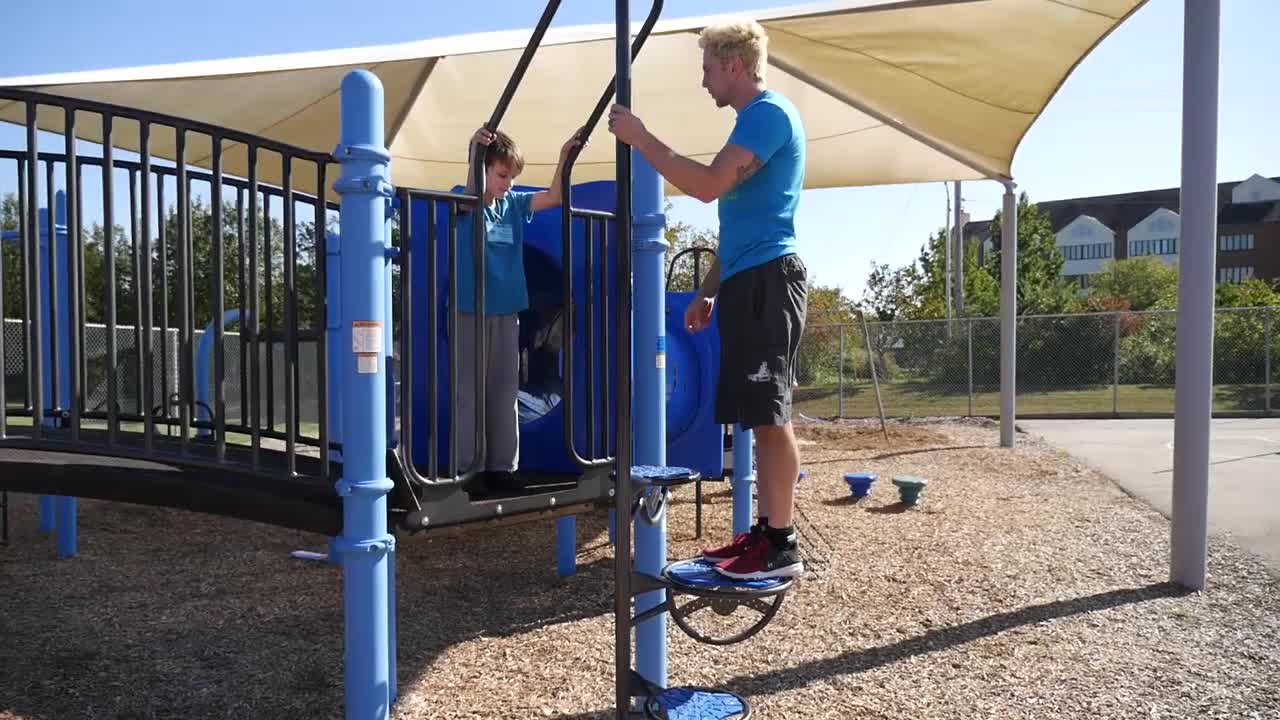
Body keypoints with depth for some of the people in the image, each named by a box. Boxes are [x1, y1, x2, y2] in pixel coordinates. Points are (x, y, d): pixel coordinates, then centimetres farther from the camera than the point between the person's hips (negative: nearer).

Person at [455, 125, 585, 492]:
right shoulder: (465, 203, -5)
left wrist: (564, 155, -8)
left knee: (504, 391, 9)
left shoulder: (514, 203, 9)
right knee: (470, 392, -2)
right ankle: (469, 470, 5)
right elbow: (470, 195, -27)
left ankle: (501, 466, 17)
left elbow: (554, 196, 4)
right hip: (470, 311, -5)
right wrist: (475, 151, -41)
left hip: (506, 311, 5)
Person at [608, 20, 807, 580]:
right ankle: (766, 531, 17)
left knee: (769, 416, -9)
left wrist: (639, 138, -11)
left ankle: (782, 545, -2)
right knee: (760, 416, 10)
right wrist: (708, 292, 24)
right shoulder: (756, 120, 24)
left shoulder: (769, 112, -7)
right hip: (749, 284, 10)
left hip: (766, 281, -10)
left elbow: (708, 185, -20)